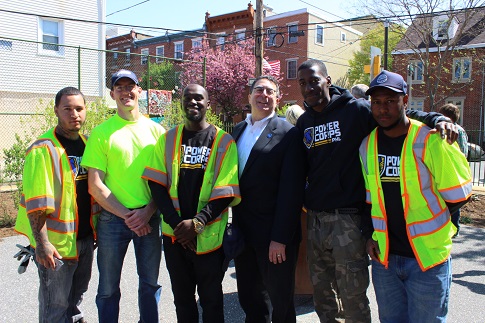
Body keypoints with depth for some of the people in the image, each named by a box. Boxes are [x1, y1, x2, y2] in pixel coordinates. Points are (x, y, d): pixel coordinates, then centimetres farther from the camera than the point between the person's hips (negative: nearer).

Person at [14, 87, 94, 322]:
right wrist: (42, 243, -20)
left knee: (77, 294, 23)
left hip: (85, 238, 7)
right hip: (56, 243, -6)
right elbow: (36, 203, -18)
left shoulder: (88, 144, 7)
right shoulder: (43, 150, -14)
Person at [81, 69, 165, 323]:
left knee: (150, 283, 14)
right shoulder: (101, 132, -1)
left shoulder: (155, 130, 5)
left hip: (149, 218, 2)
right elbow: (95, 185, -5)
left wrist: (148, 211, -9)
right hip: (112, 219, -1)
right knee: (108, 289, 10)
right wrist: (126, 215, -11)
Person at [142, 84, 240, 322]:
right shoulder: (168, 139, 5)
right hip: (174, 234, 3)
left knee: (211, 298, 11)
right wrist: (176, 223, -10)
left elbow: (226, 192, -8)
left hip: (208, 236, -2)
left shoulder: (224, 142, -3)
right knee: (182, 296, 17)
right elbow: (157, 184, 0)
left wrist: (197, 223, -16)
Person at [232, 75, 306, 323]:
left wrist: (280, 238, -17)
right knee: (249, 300, 20)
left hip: (274, 235, -6)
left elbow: (291, 190, -14)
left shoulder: (288, 134, -10)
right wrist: (234, 224, 7)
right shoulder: (237, 130, 10)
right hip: (242, 232, 6)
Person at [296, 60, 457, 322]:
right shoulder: (304, 122, 12)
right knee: (320, 292, 17)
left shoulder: (355, 110, -5)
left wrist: (437, 119, -17)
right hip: (314, 219, 6)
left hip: (347, 219, -5)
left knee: (353, 295, 3)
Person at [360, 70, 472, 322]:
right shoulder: (367, 145, 2)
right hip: (383, 257, 5)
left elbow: (457, 195, -6)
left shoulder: (430, 141, -14)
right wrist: (370, 235, 4)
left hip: (428, 257, -4)